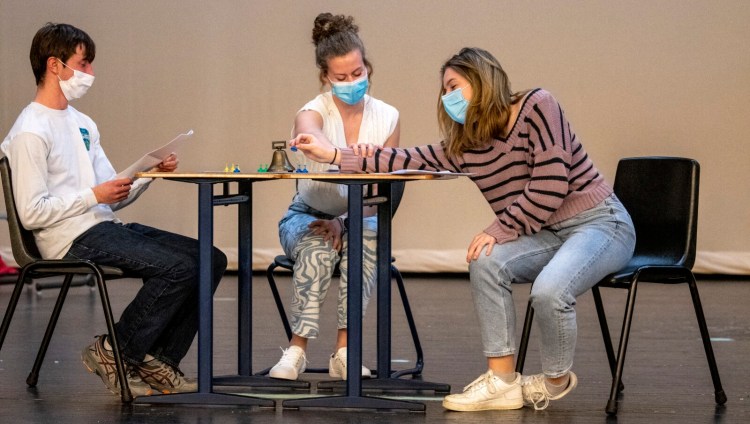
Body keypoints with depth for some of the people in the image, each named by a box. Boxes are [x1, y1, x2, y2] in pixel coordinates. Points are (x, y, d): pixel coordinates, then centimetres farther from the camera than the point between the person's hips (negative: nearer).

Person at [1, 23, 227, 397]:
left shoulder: (82, 124, 20)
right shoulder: (30, 132, -9)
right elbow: (31, 213, -16)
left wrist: (151, 173, 1)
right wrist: (94, 195, -15)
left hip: (105, 227, 9)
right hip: (73, 240, -9)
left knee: (211, 259, -3)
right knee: (179, 268, -24)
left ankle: (157, 359, 1)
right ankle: (112, 352, -9)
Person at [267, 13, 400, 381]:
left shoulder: (387, 118, -5)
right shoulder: (312, 114, -14)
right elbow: (316, 144, -42)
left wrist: (344, 222, -23)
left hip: (361, 218, 2)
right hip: (308, 216, -2)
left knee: (366, 241, -34)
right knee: (318, 250, -37)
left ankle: (344, 351, -31)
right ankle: (297, 349, -31)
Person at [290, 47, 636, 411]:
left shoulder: (536, 107, -13)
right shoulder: (465, 145, 7)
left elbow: (550, 185, -21)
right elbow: (411, 161, 1)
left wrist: (500, 230, -18)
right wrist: (332, 155, -3)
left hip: (601, 223, -6)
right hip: (548, 232, 6)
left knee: (549, 290, -32)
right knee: (486, 261, -21)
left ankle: (557, 380, -4)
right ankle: (502, 382, -17)